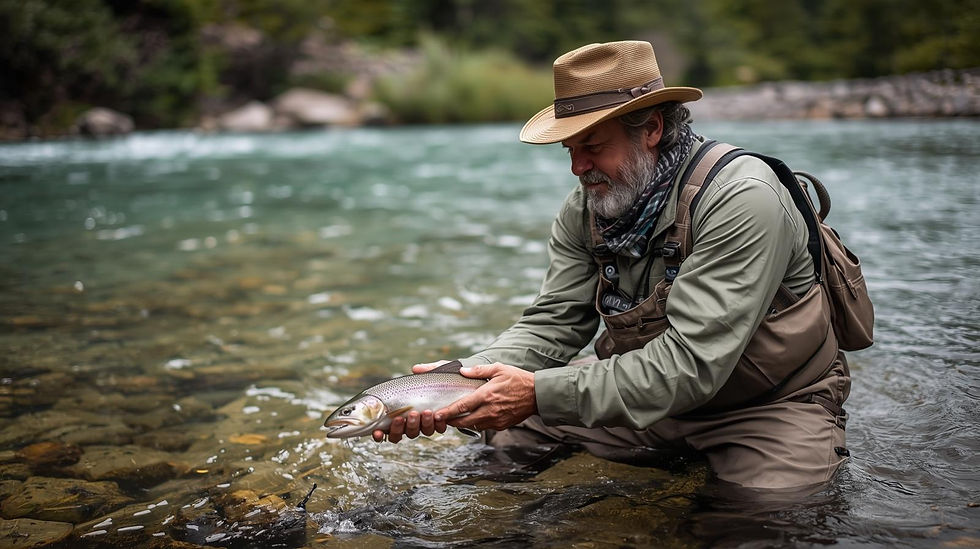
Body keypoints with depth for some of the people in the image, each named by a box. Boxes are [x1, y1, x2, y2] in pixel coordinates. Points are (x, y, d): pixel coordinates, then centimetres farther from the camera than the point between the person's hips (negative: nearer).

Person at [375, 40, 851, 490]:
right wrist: (465, 378, -28)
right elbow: (551, 325, -8)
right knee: (508, 434, -5)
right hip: (652, 394, 5)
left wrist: (540, 393, -36)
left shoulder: (740, 200, -27)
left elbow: (691, 362, -33)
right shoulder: (584, 211, -5)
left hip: (774, 406, -4)